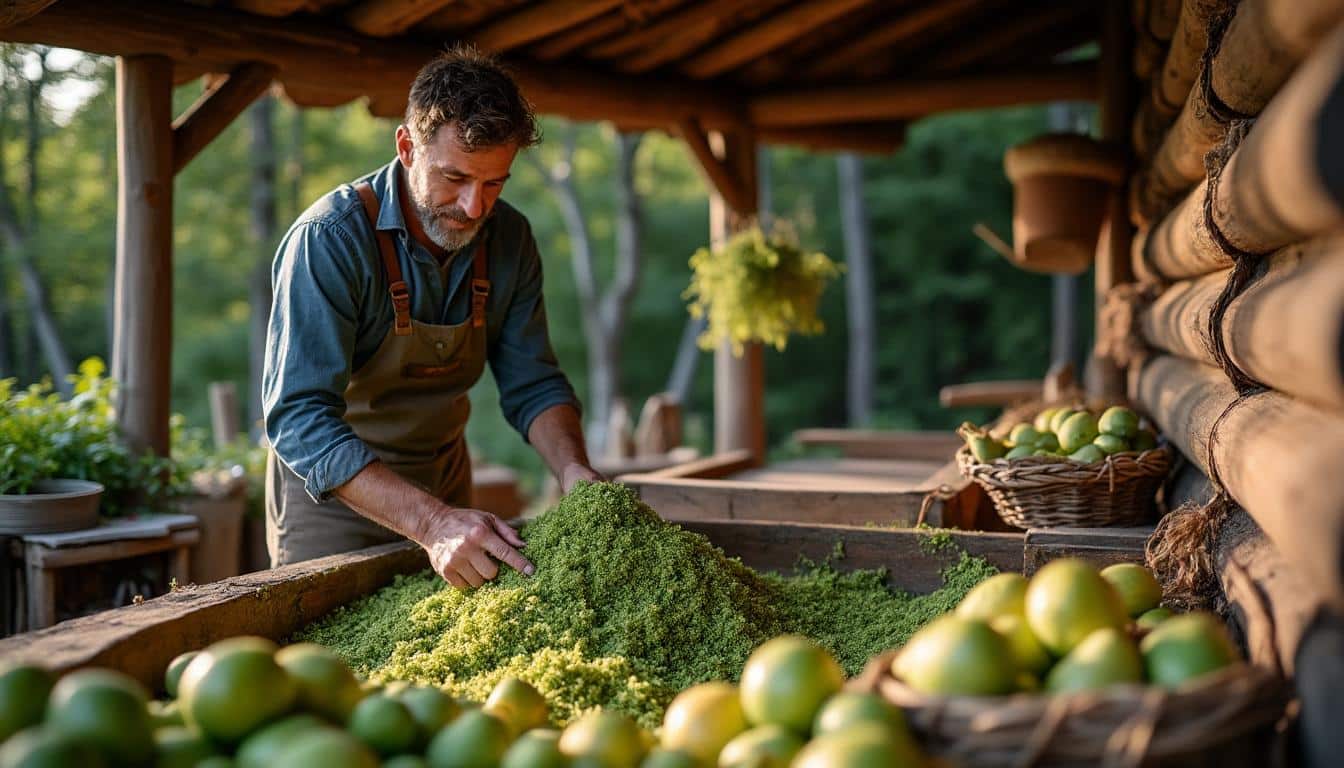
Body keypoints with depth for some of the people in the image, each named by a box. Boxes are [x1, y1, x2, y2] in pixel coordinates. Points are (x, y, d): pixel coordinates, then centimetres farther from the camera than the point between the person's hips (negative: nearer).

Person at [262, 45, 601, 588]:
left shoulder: (510, 239, -10)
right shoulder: (329, 239, -27)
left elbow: (531, 384, -4)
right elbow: (301, 419, -33)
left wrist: (573, 472, -26)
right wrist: (430, 522, -44)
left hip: (444, 482, 5)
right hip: (331, 488, -5)